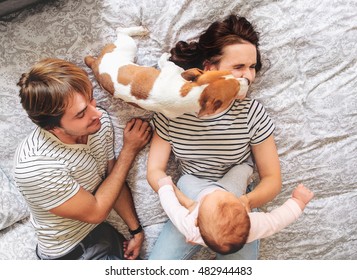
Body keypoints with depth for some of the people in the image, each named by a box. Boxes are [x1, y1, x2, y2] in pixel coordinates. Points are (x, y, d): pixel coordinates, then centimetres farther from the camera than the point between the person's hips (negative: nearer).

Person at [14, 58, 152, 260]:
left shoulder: (101, 121, -16)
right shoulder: (34, 166, -34)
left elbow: (114, 180, -1)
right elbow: (96, 212, -21)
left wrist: (136, 230, -2)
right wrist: (130, 150, -19)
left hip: (105, 230, 6)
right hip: (71, 253, -5)